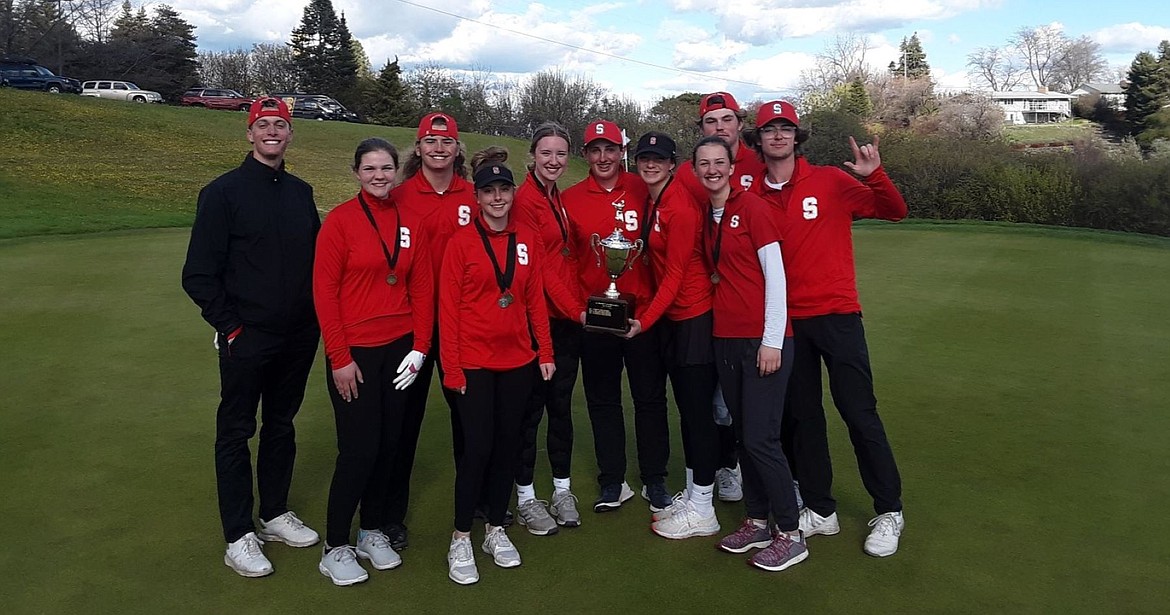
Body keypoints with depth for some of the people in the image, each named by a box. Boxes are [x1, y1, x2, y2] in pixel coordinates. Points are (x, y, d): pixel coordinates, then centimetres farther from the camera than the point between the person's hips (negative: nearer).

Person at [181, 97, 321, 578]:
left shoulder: (301, 192, 9)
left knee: (281, 425, 16)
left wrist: (314, 315, 6)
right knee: (236, 433, 5)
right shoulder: (223, 192, -6)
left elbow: (316, 259, 16)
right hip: (246, 339, -5)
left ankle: (275, 515, 31)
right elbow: (199, 273, -8)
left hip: (298, 337, 5)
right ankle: (239, 537, 15)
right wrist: (229, 326, -11)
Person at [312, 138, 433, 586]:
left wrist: (420, 347, 1)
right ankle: (334, 547, 15)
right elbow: (324, 291, -8)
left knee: (388, 444, 11)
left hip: (399, 349, 4)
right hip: (354, 352, -4)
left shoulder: (411, 223, 6)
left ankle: (373, 531, 30)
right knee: (359, 449, -3)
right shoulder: (340, 220, -6)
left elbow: (422, 288, 8)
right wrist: (339, 358, -11)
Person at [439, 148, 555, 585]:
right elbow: (448, 307, -5)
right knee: (477, 447, -3)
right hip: (474, 362, -4)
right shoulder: (461, 242, -5)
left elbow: (535, 298, 9)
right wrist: (451, 366, -9)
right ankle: (461, 540, 13)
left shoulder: (527, 240, 6)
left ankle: (496, 529, 26)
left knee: (508, 444, 10)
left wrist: (545, 351, 6)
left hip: (517, 359, 4)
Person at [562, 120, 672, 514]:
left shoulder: (644, 192, 0)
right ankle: (612, 482, 24)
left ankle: (655, 481, 23)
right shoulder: (571, 199, 3)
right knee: (602, 400, 10)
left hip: (642, 311, -1)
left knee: (650, 397, 8)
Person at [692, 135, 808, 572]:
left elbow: (775, 276, -11)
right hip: (725, 339, 7)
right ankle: (756, 522, 26)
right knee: (742, 433, 13)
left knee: (760, 438, -6)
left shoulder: (752, 208, -8)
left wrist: (771, 341, -14)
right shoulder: (705, 217, 11)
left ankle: (790, 535, 9)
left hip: (763, 340, -7)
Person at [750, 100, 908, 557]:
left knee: (859, 413, -1)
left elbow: (894, 211, -2)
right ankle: (819, 510, 24)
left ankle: (889, 511, 16)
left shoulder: (830, 182, -2)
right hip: (785, 319, 3)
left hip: (836, 314, -3)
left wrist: (874, 175, -19)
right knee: (802, 416, 10)